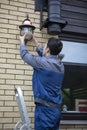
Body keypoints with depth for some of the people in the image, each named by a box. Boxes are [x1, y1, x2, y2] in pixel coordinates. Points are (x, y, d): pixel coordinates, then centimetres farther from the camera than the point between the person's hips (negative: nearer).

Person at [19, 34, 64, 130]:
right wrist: (35, 42, 36)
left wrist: (22, 41, 22)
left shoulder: (42, 62, -14)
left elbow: (25, 55, 3)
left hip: (45, 108, -7)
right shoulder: (60, 65, 8)